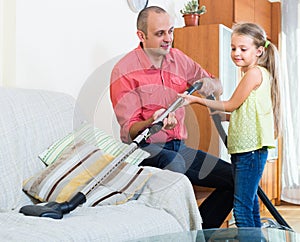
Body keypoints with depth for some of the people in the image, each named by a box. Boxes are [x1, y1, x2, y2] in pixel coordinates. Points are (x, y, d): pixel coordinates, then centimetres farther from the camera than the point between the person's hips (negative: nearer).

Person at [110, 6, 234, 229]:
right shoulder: (124, 71, -10)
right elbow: (129, 131, -15)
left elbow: (218, 87, 16)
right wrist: (152, 122, -38)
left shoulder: (179, 59, 7)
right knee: (174, 163, -39)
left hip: (179, 147, 7)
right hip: (147, 148, -6)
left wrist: (210, 83, -10)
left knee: (234, 178, -2)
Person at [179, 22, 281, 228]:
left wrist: (197, 100, -2)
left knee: (242, 206, -10)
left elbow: (231, 105, -7)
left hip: (251, 151, -10)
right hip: (242, 150, 10)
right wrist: (224, 117, 12)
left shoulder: (255, 72, -10)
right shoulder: (253, 74, 19)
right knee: (250, 203, 15)